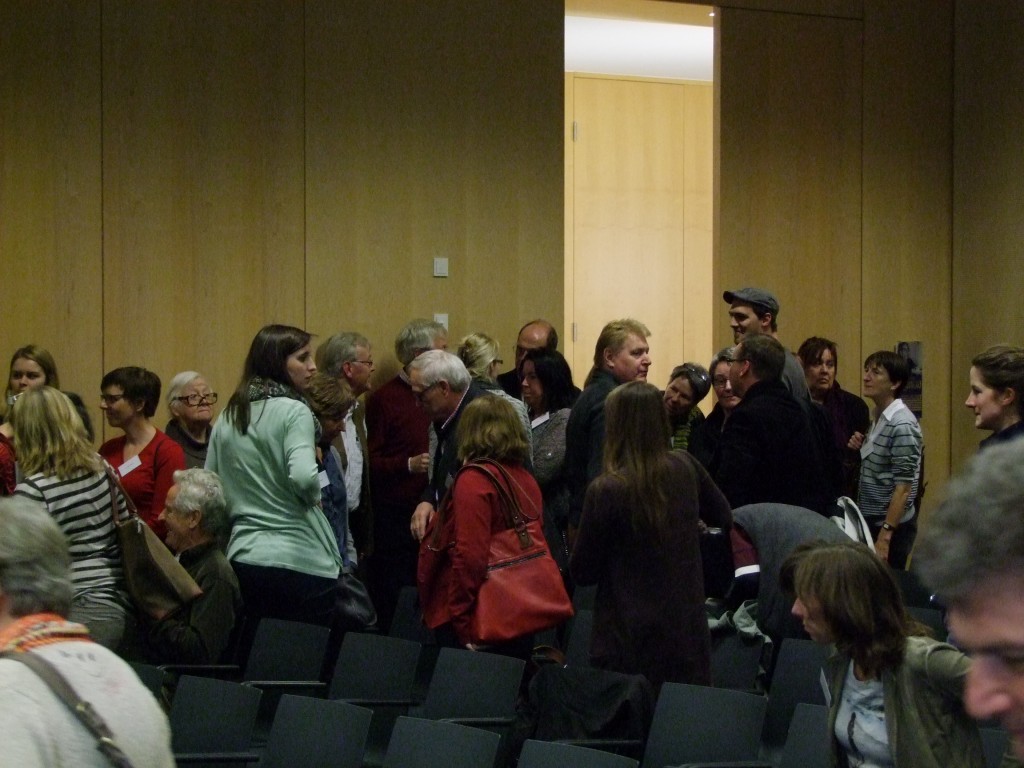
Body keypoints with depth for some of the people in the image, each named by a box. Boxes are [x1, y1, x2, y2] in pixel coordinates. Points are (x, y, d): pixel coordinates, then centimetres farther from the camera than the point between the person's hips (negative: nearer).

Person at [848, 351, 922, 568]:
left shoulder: (902, 426, -18)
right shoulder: (877, 417, 8)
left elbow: (904, 486, -20)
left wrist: (885, 535, -23)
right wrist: (862, 448, 1)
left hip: (892, 526, -8)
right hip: (870, 520, 8)